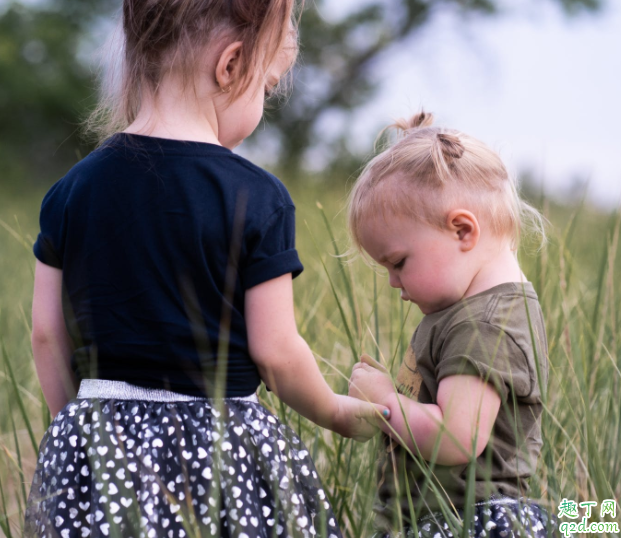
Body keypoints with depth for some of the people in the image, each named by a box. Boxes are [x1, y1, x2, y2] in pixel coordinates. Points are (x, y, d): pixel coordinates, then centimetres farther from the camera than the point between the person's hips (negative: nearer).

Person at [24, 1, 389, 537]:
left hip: (96, 443, 4)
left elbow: (47, 336, 6)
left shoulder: (71, 190, 2)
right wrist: (340, 412, 10)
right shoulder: (258, 198, -10)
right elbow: (276, 351, -7)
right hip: (220, 446, -4)